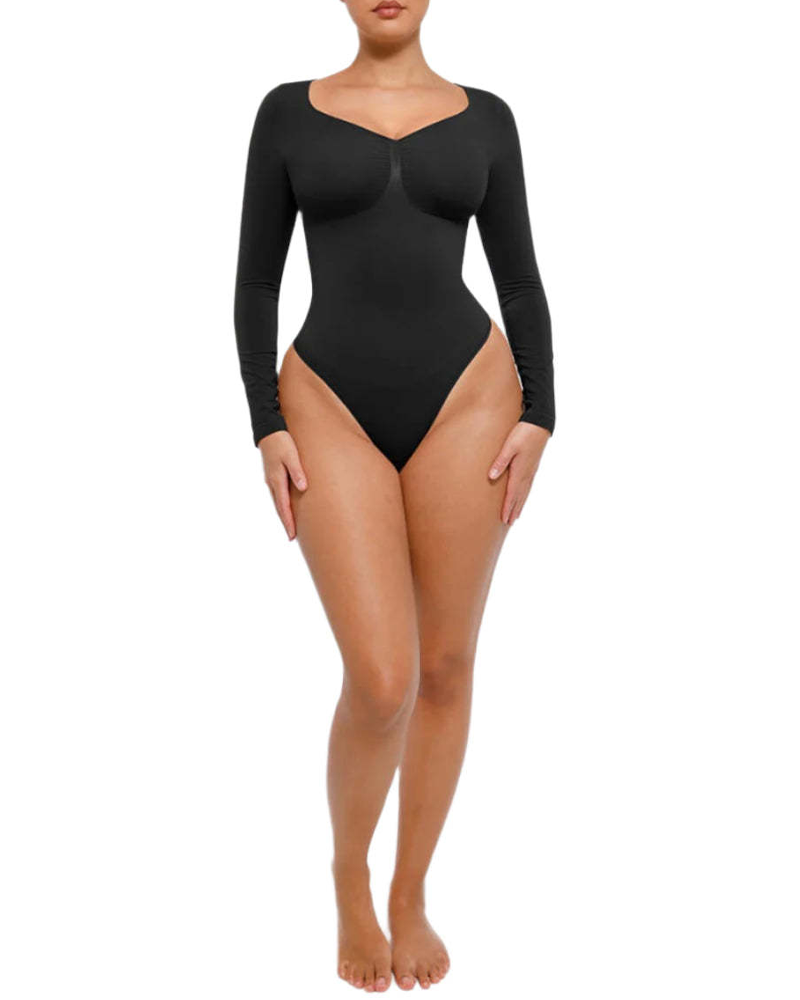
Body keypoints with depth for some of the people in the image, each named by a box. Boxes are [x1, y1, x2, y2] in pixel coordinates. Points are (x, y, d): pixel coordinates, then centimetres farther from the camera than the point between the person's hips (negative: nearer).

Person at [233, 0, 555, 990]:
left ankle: (409, 896, 27)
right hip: (335, 411, -1)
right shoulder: (288, 111, 7)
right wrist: (267, 428, -5)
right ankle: (349, 874, 20)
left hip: (466, 400, 2)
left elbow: (521, 279, 8)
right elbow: (255, 281, 5)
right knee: (382, 681, -11)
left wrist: (537, 419, -4)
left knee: (445, 667, 5)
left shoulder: (484, 116, 9)